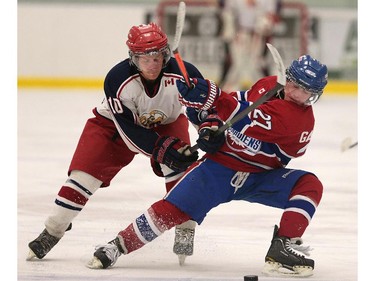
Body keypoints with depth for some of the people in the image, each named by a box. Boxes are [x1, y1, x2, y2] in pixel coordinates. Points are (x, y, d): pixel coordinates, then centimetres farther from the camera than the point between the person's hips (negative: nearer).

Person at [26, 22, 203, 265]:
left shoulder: (184, 74, -32)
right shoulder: (118, 80, -35)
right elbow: (130, 130, -31)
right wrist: (164, 148, -38)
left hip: (167, 122, 1)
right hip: (115, 123, -1)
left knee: (178, 165, -26)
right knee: (85, 173, -11)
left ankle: (185, 229, -12)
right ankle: (53, 230, 3)